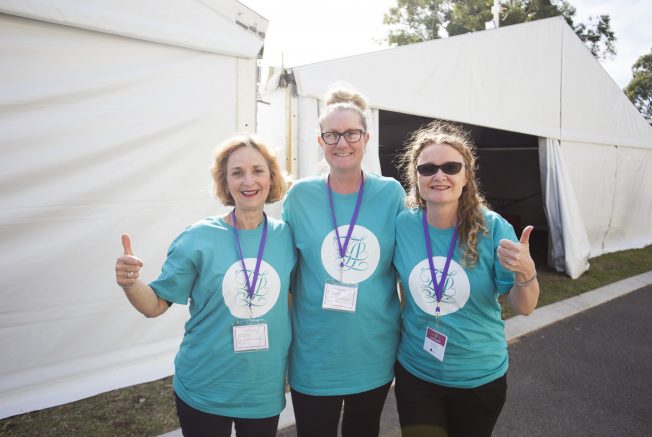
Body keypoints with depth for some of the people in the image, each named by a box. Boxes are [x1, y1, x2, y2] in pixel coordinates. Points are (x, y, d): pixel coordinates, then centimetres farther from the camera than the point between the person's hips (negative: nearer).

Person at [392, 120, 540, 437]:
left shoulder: (492, 228, -16)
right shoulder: (401, 225, -12)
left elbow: (524, 307, -12)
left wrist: (525, 272, -30)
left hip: (480, 377, 0)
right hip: (414, 373, 0)